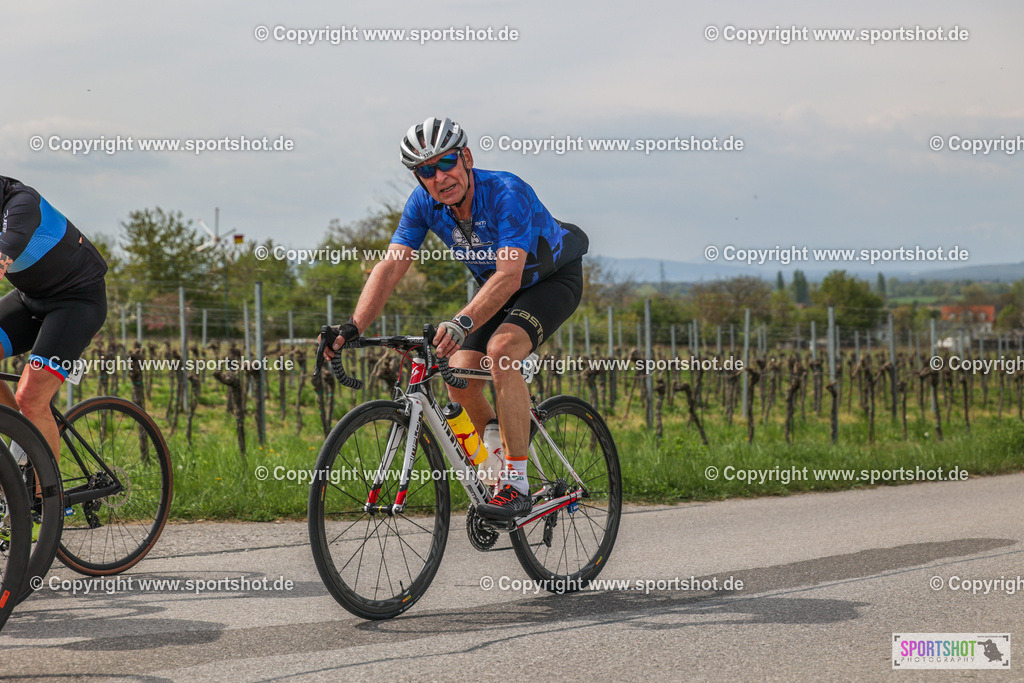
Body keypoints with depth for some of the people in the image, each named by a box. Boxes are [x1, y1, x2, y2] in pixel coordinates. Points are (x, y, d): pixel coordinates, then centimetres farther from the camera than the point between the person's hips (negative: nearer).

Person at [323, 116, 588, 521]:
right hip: (496, 286, 7)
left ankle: (517, 486, -28)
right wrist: (353, 328, -34)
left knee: (501, 350, -32)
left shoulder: (507, 194, -35)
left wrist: (462, 323, -60)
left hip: (554, 279, -6)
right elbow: (390, 265, -20)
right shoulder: (424, 203, -16)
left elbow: (509, 276, -45)